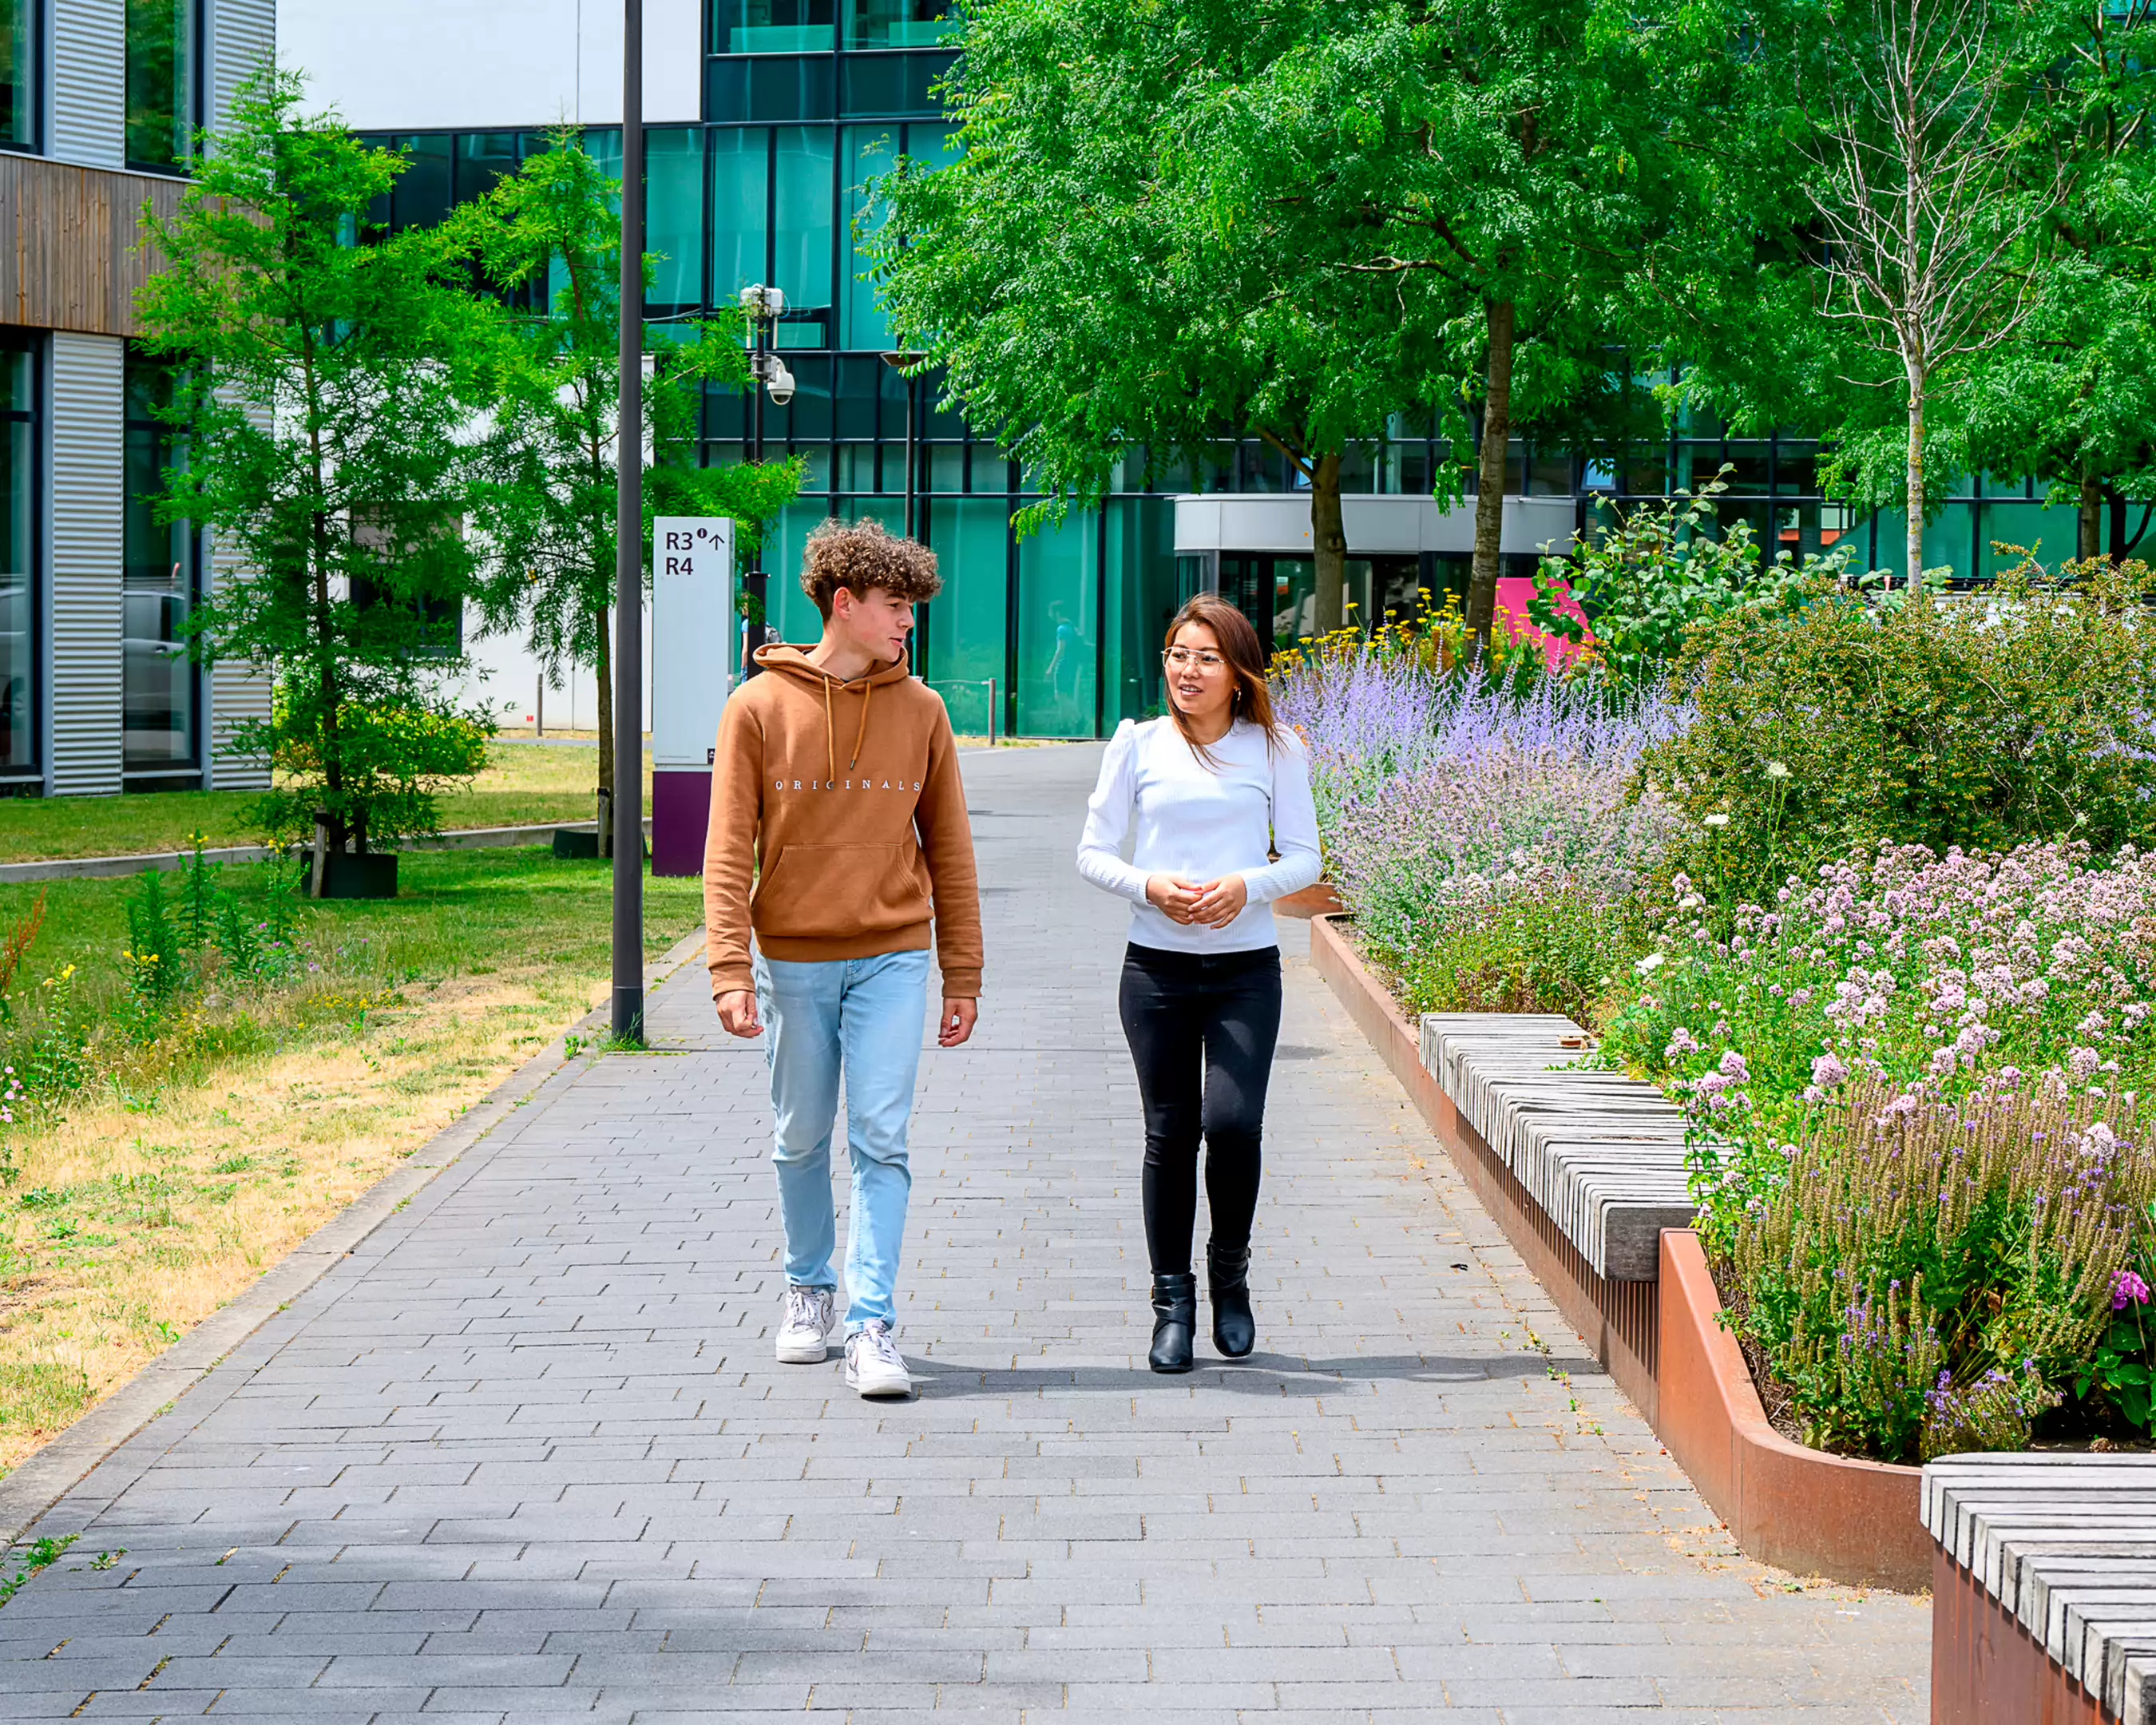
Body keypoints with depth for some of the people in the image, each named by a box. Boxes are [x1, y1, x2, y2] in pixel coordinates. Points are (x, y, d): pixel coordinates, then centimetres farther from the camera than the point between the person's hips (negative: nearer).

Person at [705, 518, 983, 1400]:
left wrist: (964, 977, 6)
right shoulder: (759, 707, -3)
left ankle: (872, 1327, -8)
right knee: (800, 1141, 12)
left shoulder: (921, 710, 3)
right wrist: (731, 971, -14)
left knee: (881, 1143, -7)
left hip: (892, 959, 0)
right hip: (792, 962, 0)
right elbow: (729, 850, -5)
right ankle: (809, 1288, 31)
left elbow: (948, 849, 8)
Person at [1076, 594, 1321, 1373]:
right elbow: (1093, 852, 5)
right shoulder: (1138, 744, 4)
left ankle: (1231, 1271, 11)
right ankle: (1172, 1301, 15)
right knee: (1169, 1133, 2)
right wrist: (1151, 884, -14)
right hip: (1157, 966, 1)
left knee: (1233, 1121, -14)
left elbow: (1304, 856, 5)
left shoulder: (1274, 749, 4)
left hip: (1246, 970, -1)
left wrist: (1248, 884, -15)